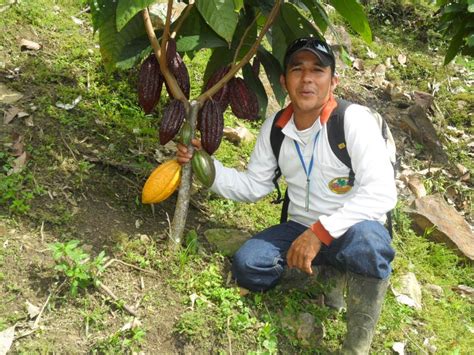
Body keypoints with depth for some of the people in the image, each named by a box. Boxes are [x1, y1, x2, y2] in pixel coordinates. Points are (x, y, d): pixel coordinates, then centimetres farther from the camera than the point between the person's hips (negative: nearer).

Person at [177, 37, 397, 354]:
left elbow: (381, 193, -27)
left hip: (352, 231, -5)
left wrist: (321, 232, -34)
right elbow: (253, 186, 7)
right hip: (301, 230, 5)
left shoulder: (354, 120, -19)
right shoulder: (274, 128, -1)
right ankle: (332, 273, 1)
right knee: (247, 265, -18)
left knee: (366, 238, -40)